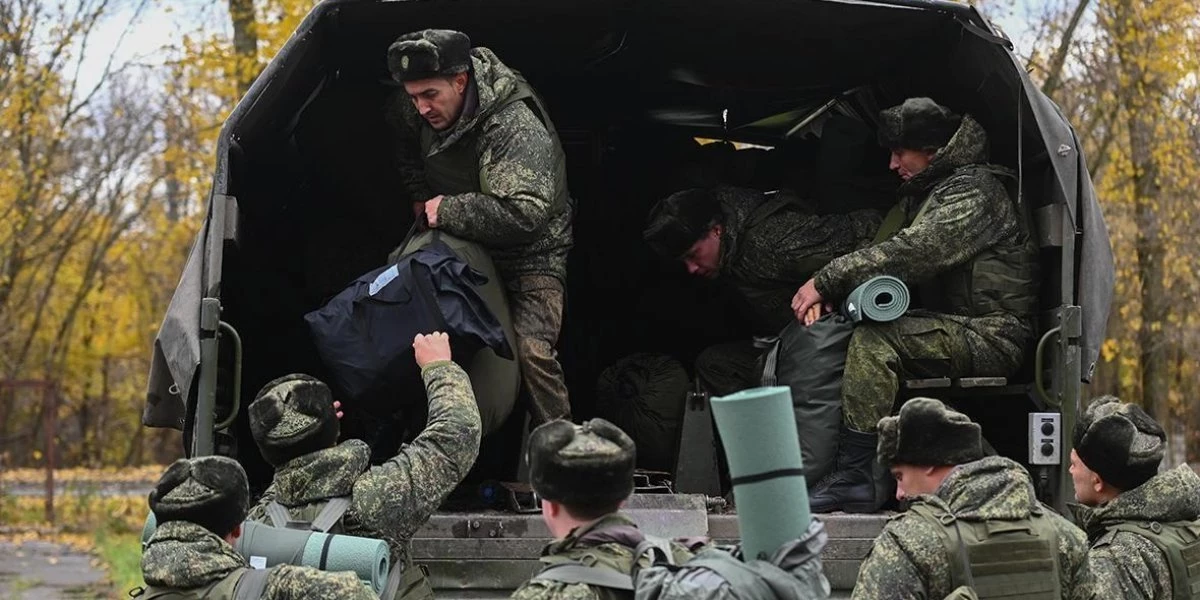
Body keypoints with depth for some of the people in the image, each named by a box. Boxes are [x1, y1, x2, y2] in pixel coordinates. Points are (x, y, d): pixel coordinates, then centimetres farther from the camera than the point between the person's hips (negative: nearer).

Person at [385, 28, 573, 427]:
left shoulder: (516, 128, -31)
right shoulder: (418, 110, -6)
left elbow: (524, 214, -39)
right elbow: (403, 141, 20)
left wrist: (447, 211, -29)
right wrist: (420, 197, 9)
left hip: (529, 255, -8)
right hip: (466, 246, 8)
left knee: (531, 351, -23)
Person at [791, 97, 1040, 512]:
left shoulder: (973, 189, -10)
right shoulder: (924, 194, 22)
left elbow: (913, 253, -24)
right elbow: (883, 257, 16)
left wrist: (826, 280, -21)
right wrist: (828, 293, -5)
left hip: (993, 336, -10)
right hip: (953, 329, 10)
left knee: (874, 339, -27)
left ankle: (855, 476, -30)